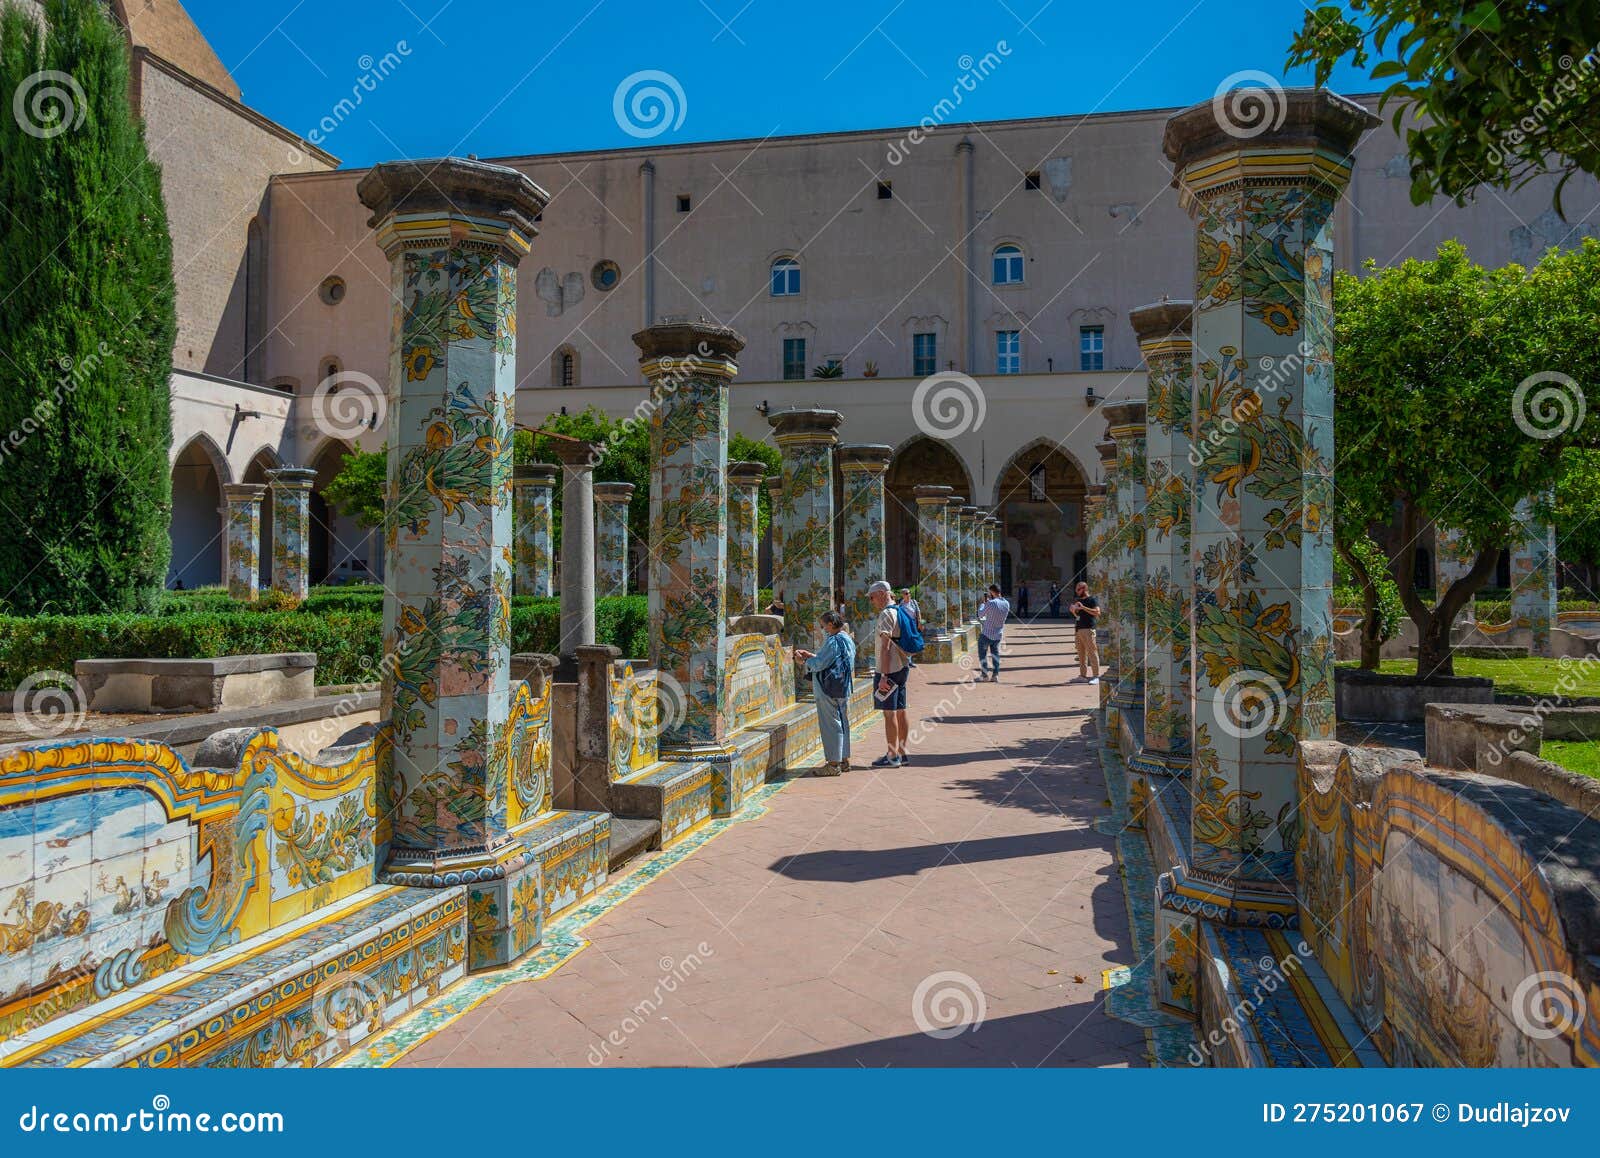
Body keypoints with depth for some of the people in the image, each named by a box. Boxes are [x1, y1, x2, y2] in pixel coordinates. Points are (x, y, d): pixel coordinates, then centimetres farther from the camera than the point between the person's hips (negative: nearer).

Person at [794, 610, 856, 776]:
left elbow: (819, 664, -18)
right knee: (842, 722, 14)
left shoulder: (833, 642, -18)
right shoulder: (846, 639, 13)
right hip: (842, 689, 10)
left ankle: (833, 764, 0)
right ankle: (844, 760, 21)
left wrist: (804, 659, -2)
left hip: (829, 690, -10)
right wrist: (810, 655, 16)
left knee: (831, 724, -4)